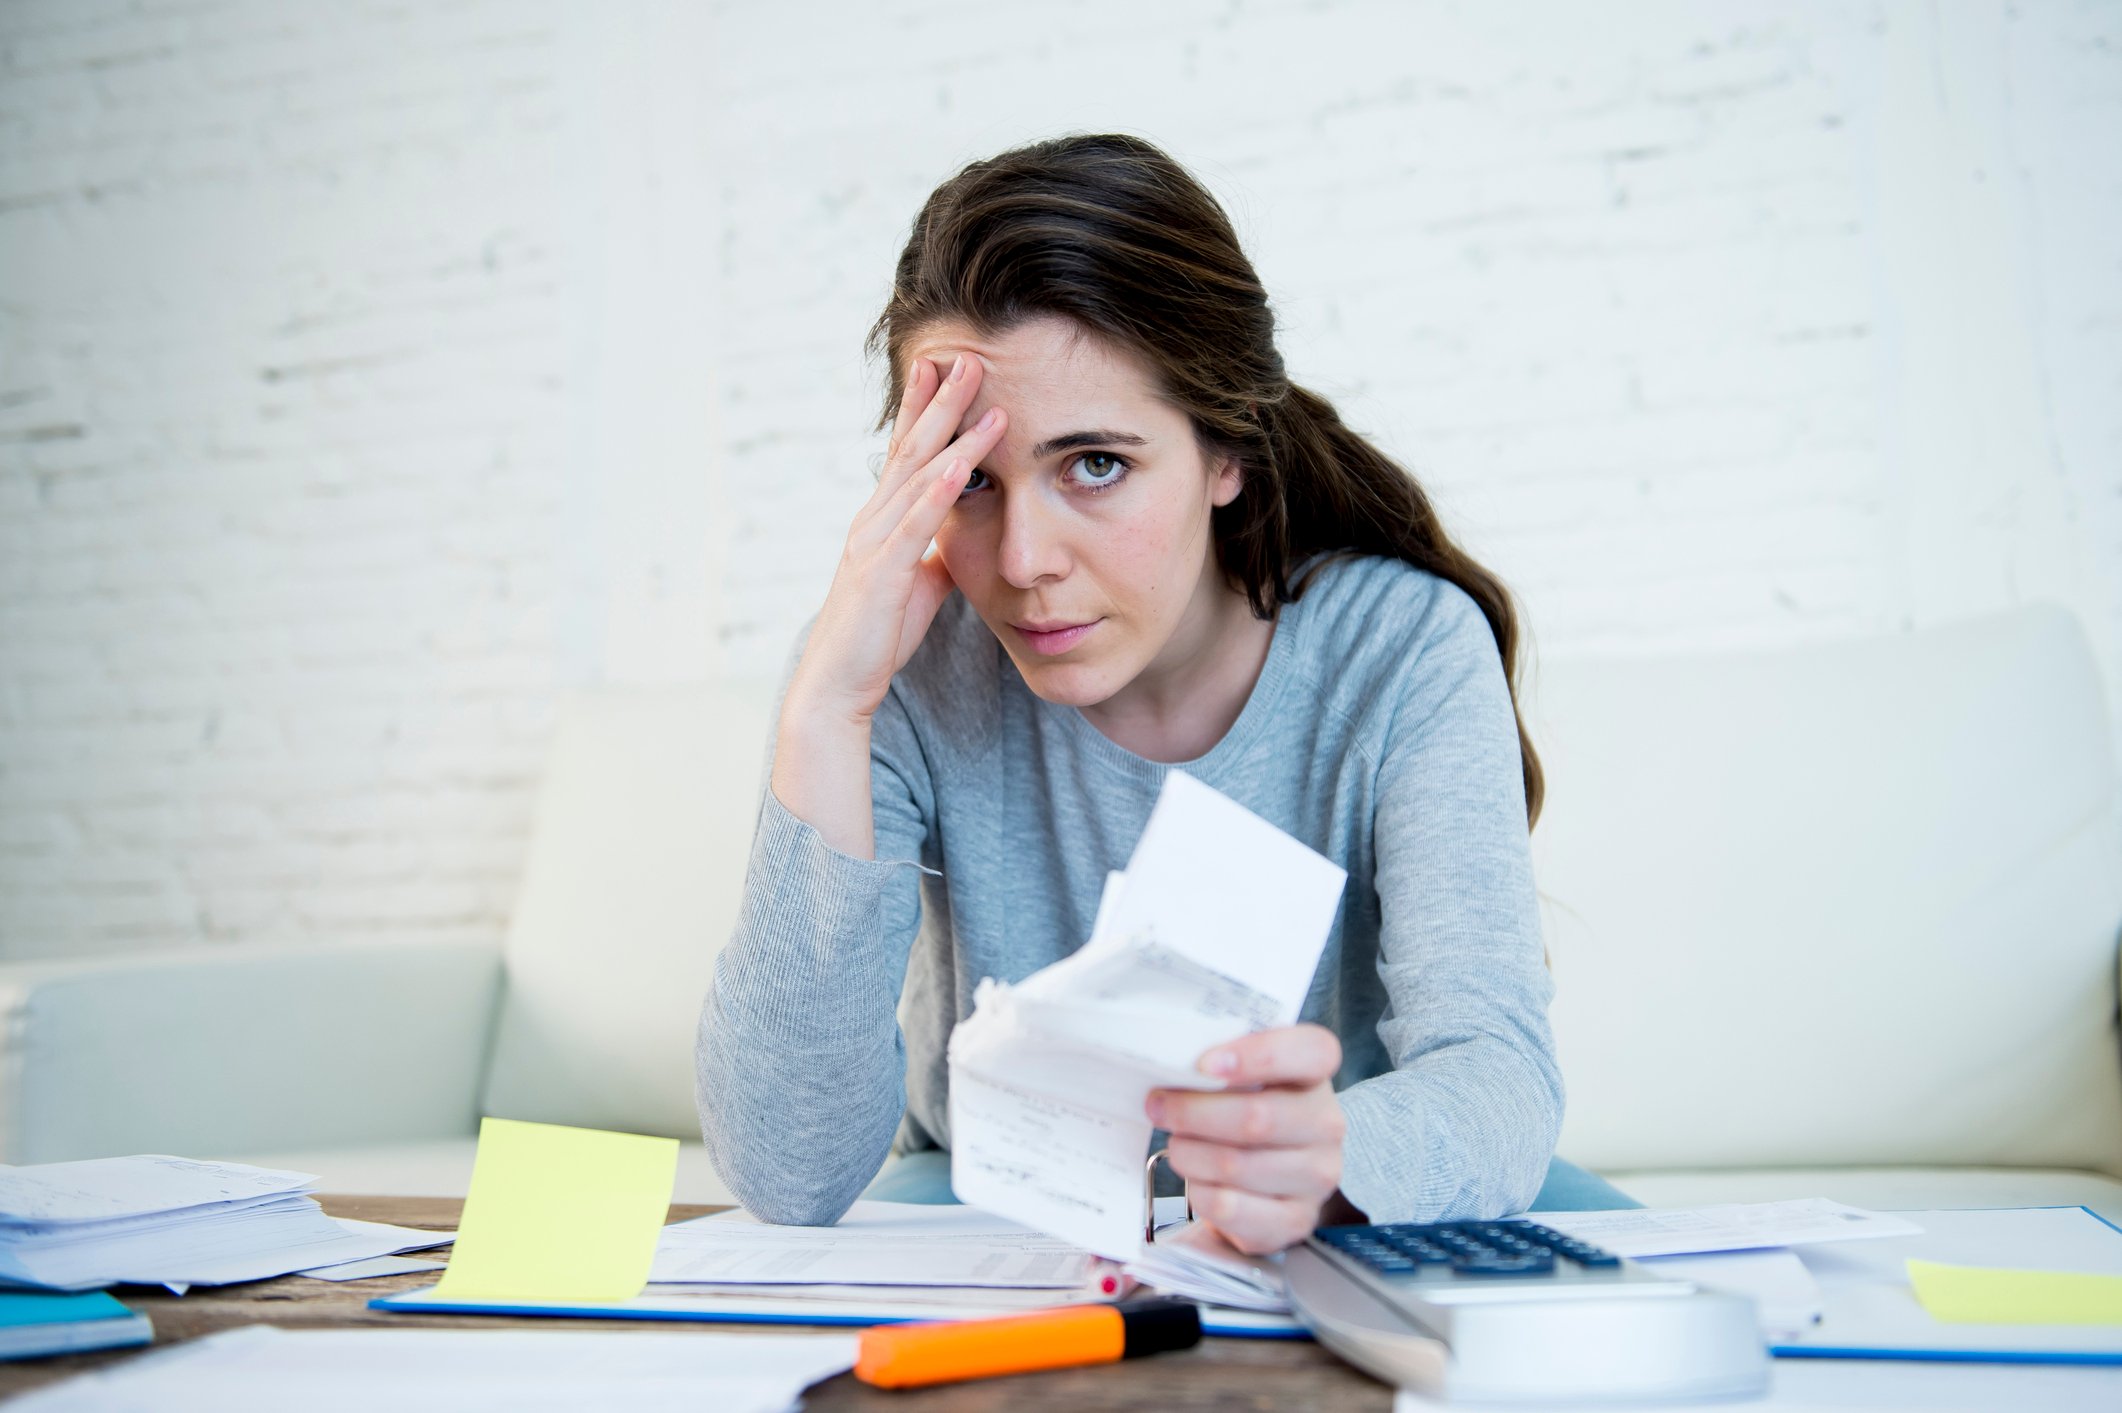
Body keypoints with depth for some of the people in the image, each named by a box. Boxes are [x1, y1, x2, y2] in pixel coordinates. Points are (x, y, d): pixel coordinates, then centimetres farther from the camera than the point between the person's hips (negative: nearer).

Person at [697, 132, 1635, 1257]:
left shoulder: (1404, 650, -17)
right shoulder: (906, 677, -18)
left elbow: (1496, 1072, -28)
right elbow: (789, 1175, -26)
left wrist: (1322, 1166, -52)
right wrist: (825, 712, -33)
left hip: (1352, 1225, 2)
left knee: (1601, 1238, -25)